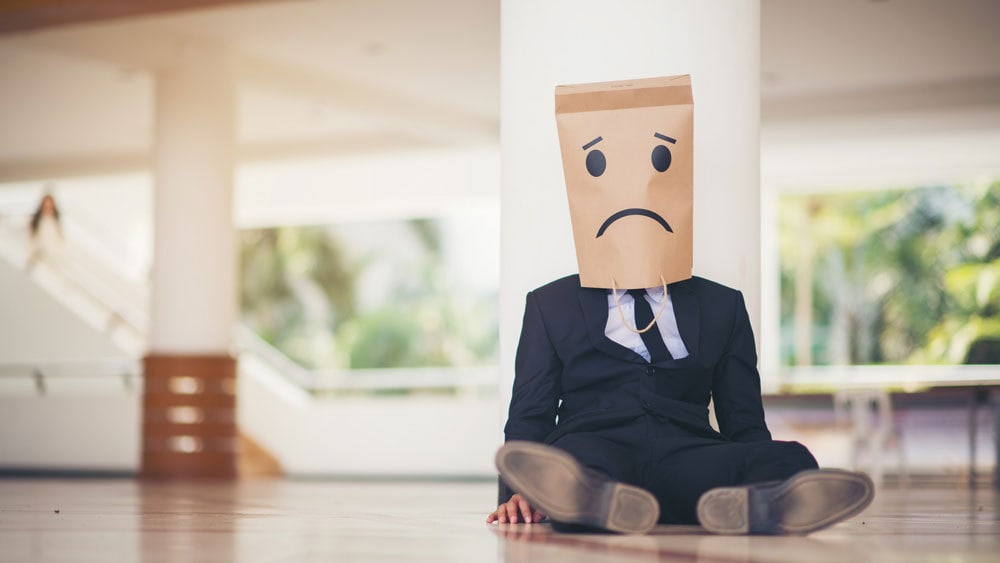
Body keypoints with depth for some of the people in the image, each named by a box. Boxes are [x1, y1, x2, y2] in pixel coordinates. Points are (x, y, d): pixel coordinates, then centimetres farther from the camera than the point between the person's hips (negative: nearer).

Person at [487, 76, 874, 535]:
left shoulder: (722, 307, 27)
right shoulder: (551, 306, 24)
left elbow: (745, 426, 20)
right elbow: (529, 418, 17)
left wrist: (776, 490, -4)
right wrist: (517, 494, -6)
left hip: (687, 458, 1)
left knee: (789, 459, -33)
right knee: (574, 458, -39)